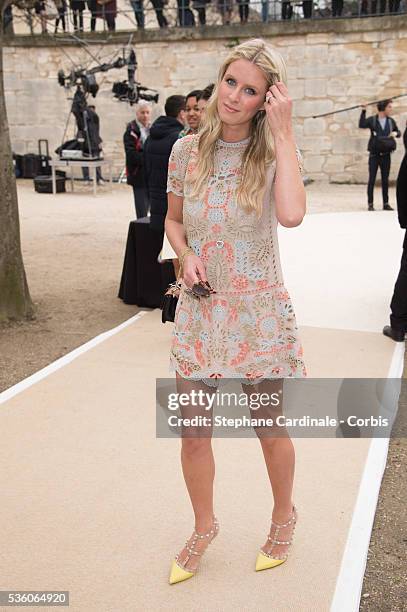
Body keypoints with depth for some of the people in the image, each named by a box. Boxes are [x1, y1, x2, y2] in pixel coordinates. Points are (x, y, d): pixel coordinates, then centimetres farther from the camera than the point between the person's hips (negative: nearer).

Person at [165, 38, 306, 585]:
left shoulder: (275, 154, -8)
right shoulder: (187, 150, 0)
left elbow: (291, 215, -30)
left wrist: (283, 132, -22)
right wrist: (186, 254, -7)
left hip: (258, 312, -2)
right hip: (199, 310, 3)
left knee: (270, 429, 14)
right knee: (193, 433, 10)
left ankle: (284, 516, 43)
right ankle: (204, 527, 38)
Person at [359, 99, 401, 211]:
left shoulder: (391, 121, 7)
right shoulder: (372, 120, -3)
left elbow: (398, 132, 17)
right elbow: (362, 125, -20)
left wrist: (396, 133, -5)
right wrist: (363, 111, -25)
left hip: (386, 155, 3)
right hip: (374, 154, -3)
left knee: (385, 180, 8)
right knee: (372, 179, 0)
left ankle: (386, 203, 15)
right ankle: (370, 204, 6)